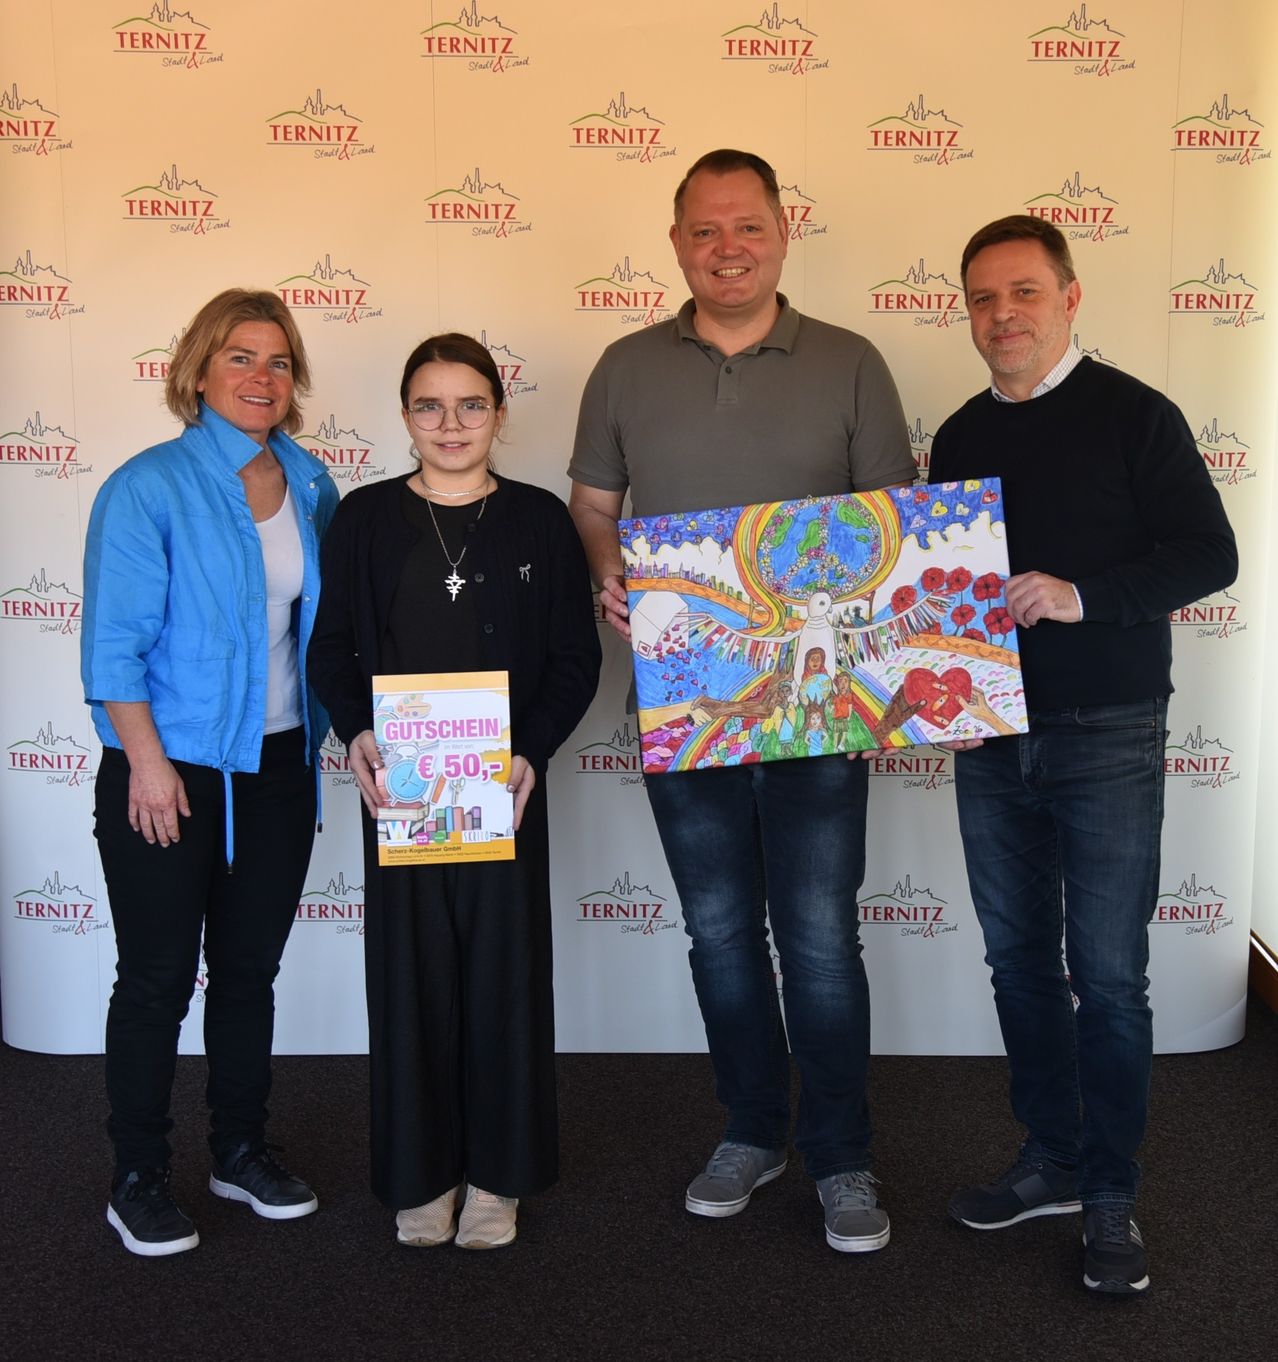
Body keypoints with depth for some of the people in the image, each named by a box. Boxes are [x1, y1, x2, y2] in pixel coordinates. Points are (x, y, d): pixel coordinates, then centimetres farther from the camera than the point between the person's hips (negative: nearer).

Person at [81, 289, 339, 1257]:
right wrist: (147, 761, -15)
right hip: (170, 773, -5)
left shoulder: (311, 485, 5)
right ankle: (139, 1179, 21)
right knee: (158, 978, 5)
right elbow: (114, 642, -12)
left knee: (251, 968, 15)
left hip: (278, 768, 5)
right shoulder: (150, 487, -9)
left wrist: (327, 731, 7)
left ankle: (242, 1150, 31)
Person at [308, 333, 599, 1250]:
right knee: (411, 974, 7)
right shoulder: (366, 517, 4)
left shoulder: (539, 519, 2)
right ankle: (420, 1173, 24)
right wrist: (356, 733, -13)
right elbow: (332, 644, 4)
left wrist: (531, 751, -13)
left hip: (505, 785, 0)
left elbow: (576, 657, 1)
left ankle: (497, 1172, 23)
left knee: (504, 971, 7)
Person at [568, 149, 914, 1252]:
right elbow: (591, 505, 11)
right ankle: (753, 1132, 32)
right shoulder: (628, 368, 6)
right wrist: (608, 574, -9)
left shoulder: (850, 365, 1)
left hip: (814, 696, -2)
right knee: (719, 929, 13)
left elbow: (895, 513, 3)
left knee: (820, 933, 2)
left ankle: (841, 1159, 20)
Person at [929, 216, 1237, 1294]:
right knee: (1020, 960, 13)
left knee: (1108, 976, 0)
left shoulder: (1133, 415, -4)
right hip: (989, 736, 5)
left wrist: (1080, 594, -22)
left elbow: (1210, 555, -9)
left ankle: (1111, 1199, 16)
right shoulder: (961, 437, 11)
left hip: (1107, 737, -5)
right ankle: (1052, 1162, 29)